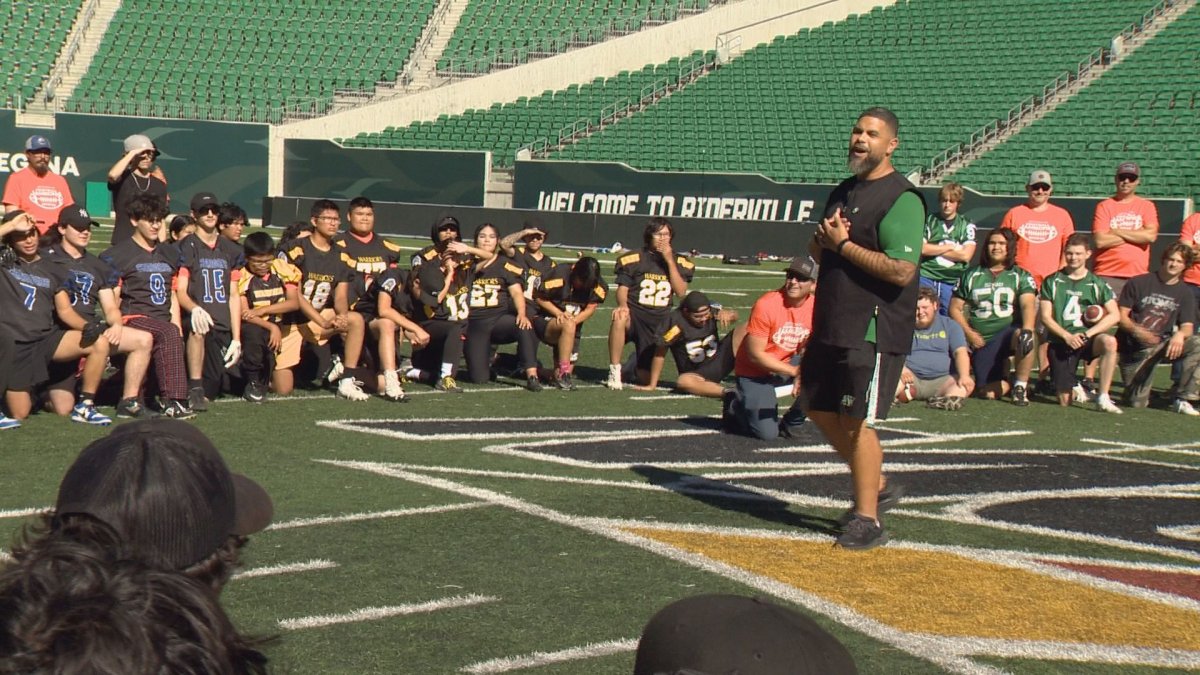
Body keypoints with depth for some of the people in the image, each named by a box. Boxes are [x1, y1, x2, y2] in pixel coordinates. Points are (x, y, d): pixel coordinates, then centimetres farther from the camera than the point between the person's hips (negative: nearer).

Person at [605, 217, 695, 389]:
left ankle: (634, 363, 41)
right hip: (635, 313, -3)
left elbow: (681, 292, -7)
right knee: (619, 317, -42)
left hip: (659, 320, 3)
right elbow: (622, 289, -5)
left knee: (646, 378, 1)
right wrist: (623, 305, -28)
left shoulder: (679, 262, 6)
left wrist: (670, 261, -12)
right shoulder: (634, 259, -2)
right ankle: (615, 371, -28)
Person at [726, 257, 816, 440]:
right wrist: (794, 371, -22)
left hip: (789, 365, 5)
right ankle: (734, 405, 18)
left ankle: (791, 423, 0)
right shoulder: (766, 305, -24)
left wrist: (802, 375, -21)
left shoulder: (815, 308, -9)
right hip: (754, 372, -5)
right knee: (767, 433, -14)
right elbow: (755, 355, -22)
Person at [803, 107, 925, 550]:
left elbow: (902, 270, -23)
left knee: (857, 421, -6)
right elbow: (817, 250, 24)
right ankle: (877, 487, 31)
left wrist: (843, 244, -17)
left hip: (874, 329, -9)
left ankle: (867, 520, 6)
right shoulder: (843, 192, 16)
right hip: (831, 324, 9)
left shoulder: (900, 198, -13)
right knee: (819, 410, 15)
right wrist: (823, 239, 0)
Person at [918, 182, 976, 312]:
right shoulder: (930, 220, 7)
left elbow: (966, 255, -6)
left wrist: (934, 250, -4)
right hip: (926, 277, 0)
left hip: (952, 281, 1)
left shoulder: (967, 225, 6)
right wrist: (949, 247, -6)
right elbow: (921, 248, -5)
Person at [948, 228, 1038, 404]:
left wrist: (1027, 330, -29)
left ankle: (1020, 385, -16)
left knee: (1026, 338, -38)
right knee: (990, 393, -12)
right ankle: (1006, 382, 25)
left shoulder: (1021, 276, 7)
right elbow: (955, 308, 11)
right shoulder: (972, 275, 11)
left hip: (1009, 332, -1)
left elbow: (1028, 305, -10)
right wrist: (968, 332, -5)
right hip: (982, 341, 1)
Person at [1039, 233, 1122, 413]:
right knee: (1065, 401, -8)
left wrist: (1087, 334, -14)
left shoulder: (1096, 284, 6)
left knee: (1109, 342, -36)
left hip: (1087, 339, 0)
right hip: (1060, 342, 0)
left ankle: (1103, 398, -26)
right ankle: (1074, 388, 31)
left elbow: (1114, 315, -2)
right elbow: (1045, 317, -1)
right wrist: (1067, 336, -17)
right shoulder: (1052, 282, 6)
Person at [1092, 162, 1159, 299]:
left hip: (1138, 275, 1)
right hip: (1107, 275, -1)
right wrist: (1136, 235, -3)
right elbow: (1100, 241, -8)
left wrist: (1117, 232, -4)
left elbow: (1151, 236, -7)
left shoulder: (1147, 206, 10)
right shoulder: (1104, 206, 5)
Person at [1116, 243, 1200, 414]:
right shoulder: (1138, 283, -3)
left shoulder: (1184, 293, 5)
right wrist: (1137, 330, -26)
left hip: (1162, 344, 3)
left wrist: (1180, 334, -28)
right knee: (1137, 404, -5)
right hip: (1134, 349, -2)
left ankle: (1183, 400, -22)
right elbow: (1121, 316, -6)